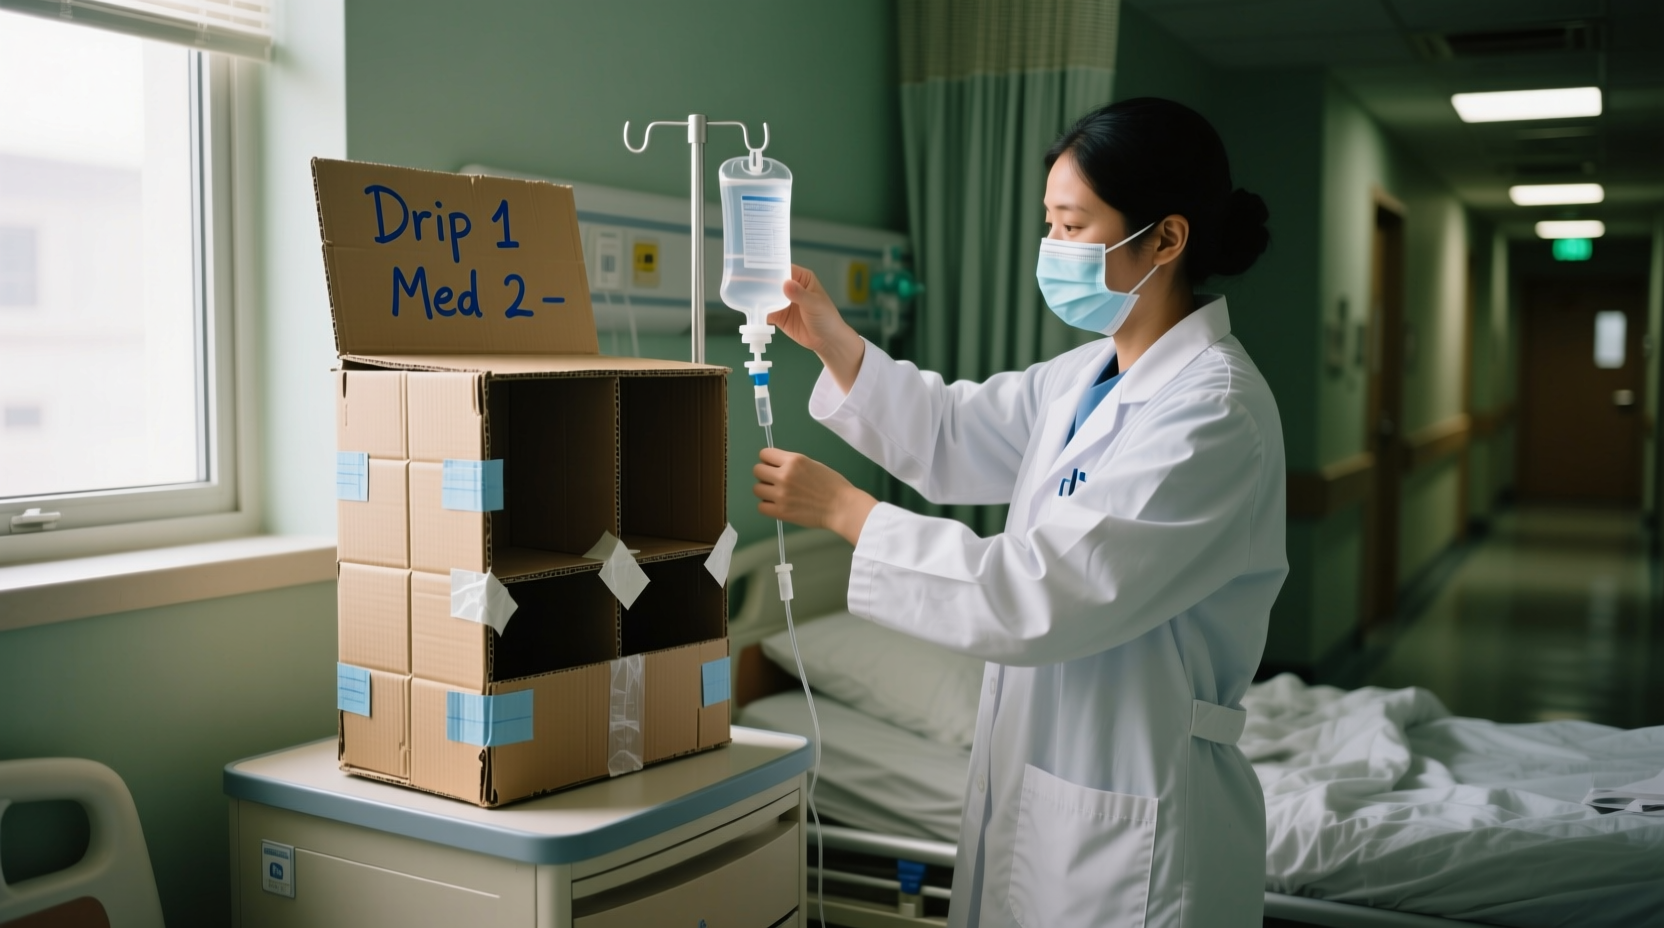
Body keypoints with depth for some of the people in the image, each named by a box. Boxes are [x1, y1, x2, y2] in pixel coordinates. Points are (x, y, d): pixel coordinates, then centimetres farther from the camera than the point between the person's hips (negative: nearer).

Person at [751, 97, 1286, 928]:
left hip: (1132, 822, -8)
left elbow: (1039, 596, -25)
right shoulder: (1092, 376, 7)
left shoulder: (1214, 414, -22)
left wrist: (845, 511, -20)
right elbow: (953, 437, 16)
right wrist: (831, 342, 2)